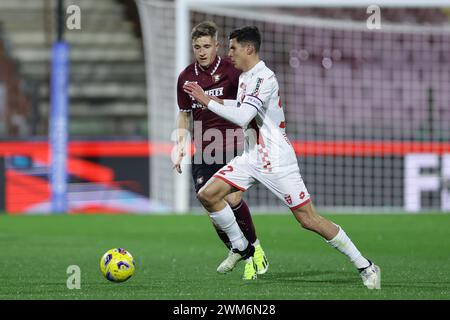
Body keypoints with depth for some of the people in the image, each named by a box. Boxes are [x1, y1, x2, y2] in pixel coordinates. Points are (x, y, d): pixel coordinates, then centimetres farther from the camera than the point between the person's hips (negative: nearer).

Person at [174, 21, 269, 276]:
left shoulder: (231, 71, -6)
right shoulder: (186, 77, 6)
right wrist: (180, 147, 9)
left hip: (231, 147, -4)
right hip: (202, 151, 4)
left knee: (232, 199, -17)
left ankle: (254, 247, 6)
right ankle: (235, 251, 21)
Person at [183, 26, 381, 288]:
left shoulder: (264, 77, -17)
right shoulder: (244, 77, 12)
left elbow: (242, 117, -27)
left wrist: (207, 101, -19)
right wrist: (212, 100, 20)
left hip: (277, 160, -9)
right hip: (251, 157, 9)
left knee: (309, 219, -11)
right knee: (208, 195, -4)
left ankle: (365, 266, -2)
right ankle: (243, 250, 10)